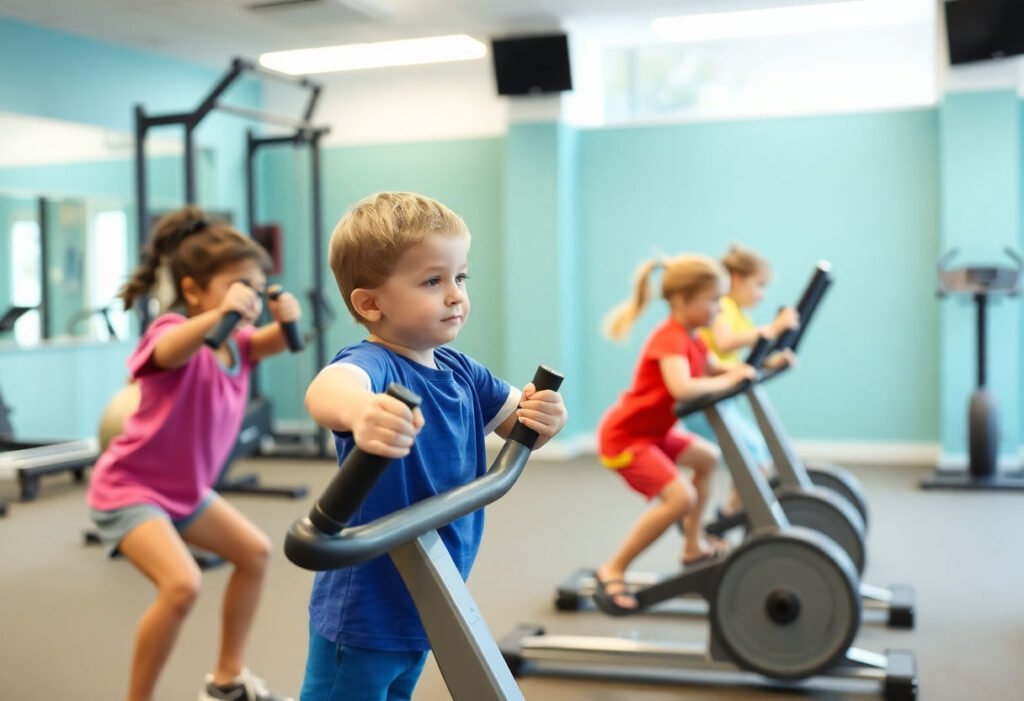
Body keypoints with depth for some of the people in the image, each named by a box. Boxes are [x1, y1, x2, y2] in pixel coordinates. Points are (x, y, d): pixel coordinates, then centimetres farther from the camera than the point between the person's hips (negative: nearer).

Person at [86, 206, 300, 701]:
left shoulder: (234, 343, 0)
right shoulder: (175, 332, -25)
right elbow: (167, 350, -48)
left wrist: (287, 318, -35)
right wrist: (220, 315, -68)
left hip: (185, 489, 9)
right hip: (129, 488, -9)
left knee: (255, 552, 16)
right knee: (181, 585, -28)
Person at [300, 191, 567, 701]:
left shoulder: (460, 372, -1)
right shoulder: (374, 364, -25)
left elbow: (517, 424, 12)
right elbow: (327, 389, -48)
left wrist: (543, 417, -13)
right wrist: (358, 411, -72)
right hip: (362, 616, -8)